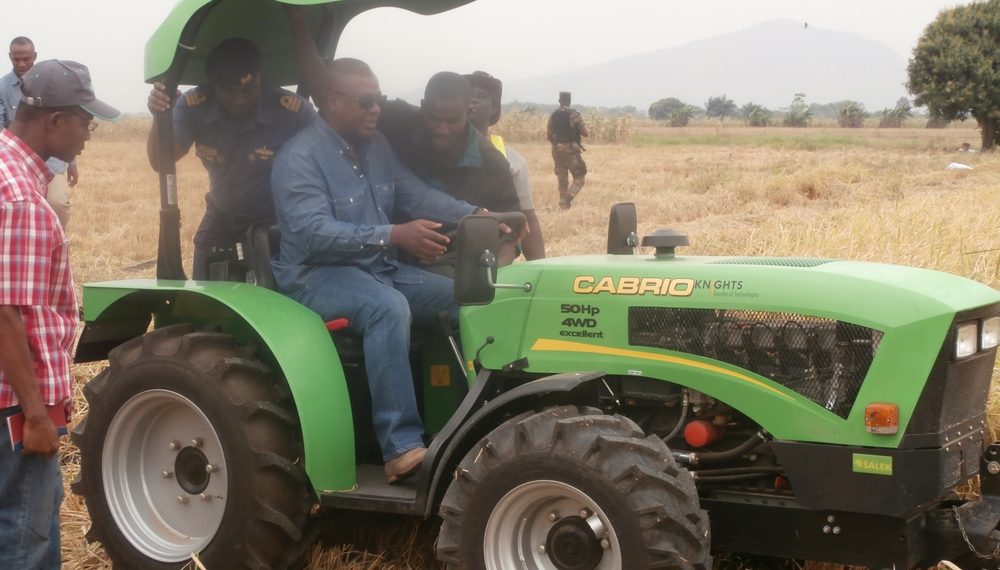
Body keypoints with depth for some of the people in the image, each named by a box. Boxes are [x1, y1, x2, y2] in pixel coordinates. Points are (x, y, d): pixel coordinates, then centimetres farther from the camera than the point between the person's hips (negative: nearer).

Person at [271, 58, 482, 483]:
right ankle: (401, 447, -39)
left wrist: (474, 216, -12)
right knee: (389, 307, -37)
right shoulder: (300, 158, -16)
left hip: (379, 268, 8)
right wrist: (395, 235, -36)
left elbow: (417, 196, 7)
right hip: (318, 275, -8)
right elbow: (314, 232, -27)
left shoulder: (376, 147, 10)